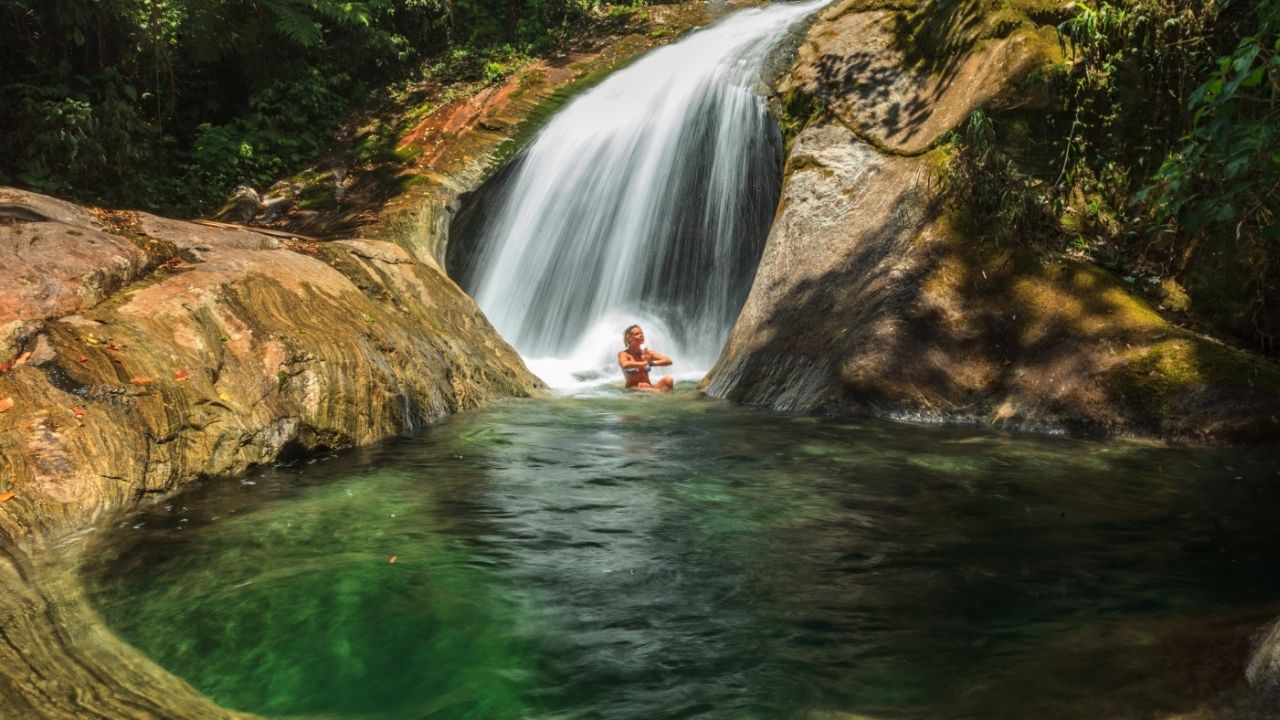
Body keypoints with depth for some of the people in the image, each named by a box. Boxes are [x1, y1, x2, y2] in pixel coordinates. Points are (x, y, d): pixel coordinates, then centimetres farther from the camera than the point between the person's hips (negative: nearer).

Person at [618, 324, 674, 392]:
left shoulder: (646, 352, 9)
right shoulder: (624, 354, -5)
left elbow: (668, 361, 1)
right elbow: (625, 365, -31)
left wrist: (652, 363, -14)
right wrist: (645, 363, -20)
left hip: (649, 387, 5)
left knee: (668, 380, -23)